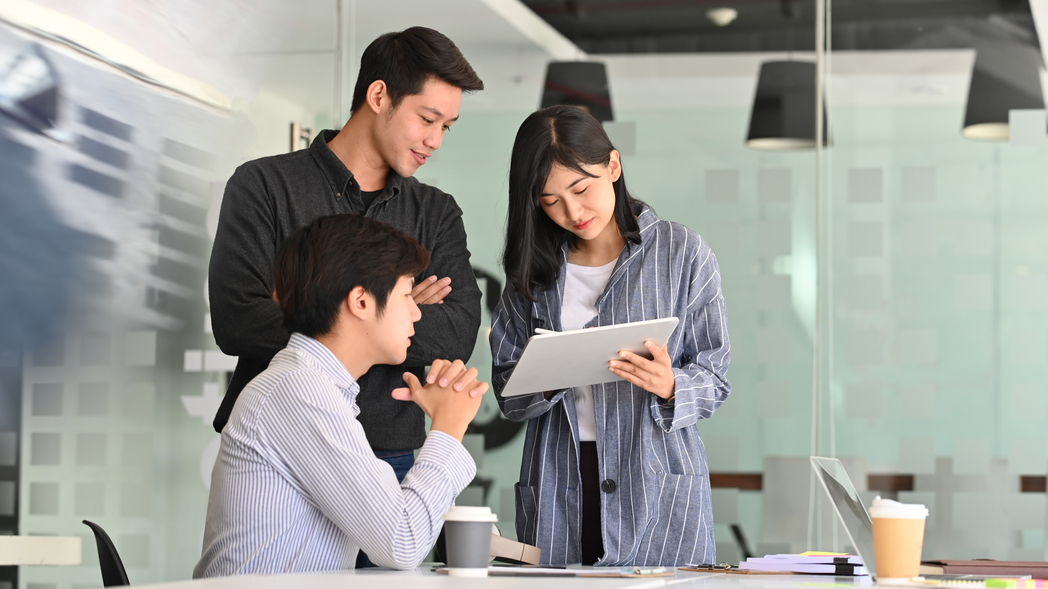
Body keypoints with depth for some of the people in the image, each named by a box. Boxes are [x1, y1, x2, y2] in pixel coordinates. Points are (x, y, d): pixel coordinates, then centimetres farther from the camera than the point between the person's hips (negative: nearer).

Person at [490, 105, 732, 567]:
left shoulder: (682, 253, 1)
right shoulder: (533, 269, 9)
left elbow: (714, 379, 0)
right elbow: (506, 391, 7)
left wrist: (669, 387, -21)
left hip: (659, 489, -2)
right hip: (557, 490, 2)